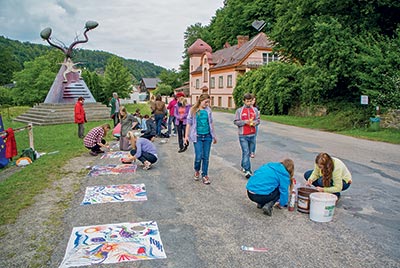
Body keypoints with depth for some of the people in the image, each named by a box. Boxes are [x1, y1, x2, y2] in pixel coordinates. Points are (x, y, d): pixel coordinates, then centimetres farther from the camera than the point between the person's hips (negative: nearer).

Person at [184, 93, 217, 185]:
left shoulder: (208, 110, 6)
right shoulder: (193, 110, -3)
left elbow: (211, 123, 14)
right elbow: (189, 123, 0)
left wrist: (214, 136, 17)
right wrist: (186, 136, -4)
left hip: (207, 136, 3)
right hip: (197, 137, -3)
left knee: (206, 157, 5)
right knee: (198, 156, -6)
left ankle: (205, 175, 18)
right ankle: (197, 170, 24)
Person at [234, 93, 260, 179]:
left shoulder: (255, 110, 7)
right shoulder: (239, 110, -2)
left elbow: (258, 120, 13)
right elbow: (236, 121, -3)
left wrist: (254, 122, -10)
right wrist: (245, 121, -16)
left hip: (252, 135, 4)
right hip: (243, 136, -4)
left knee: (248, 152, 12)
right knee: (246, 152, -8)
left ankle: (243, 165, 32)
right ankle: (247, 170, -7)